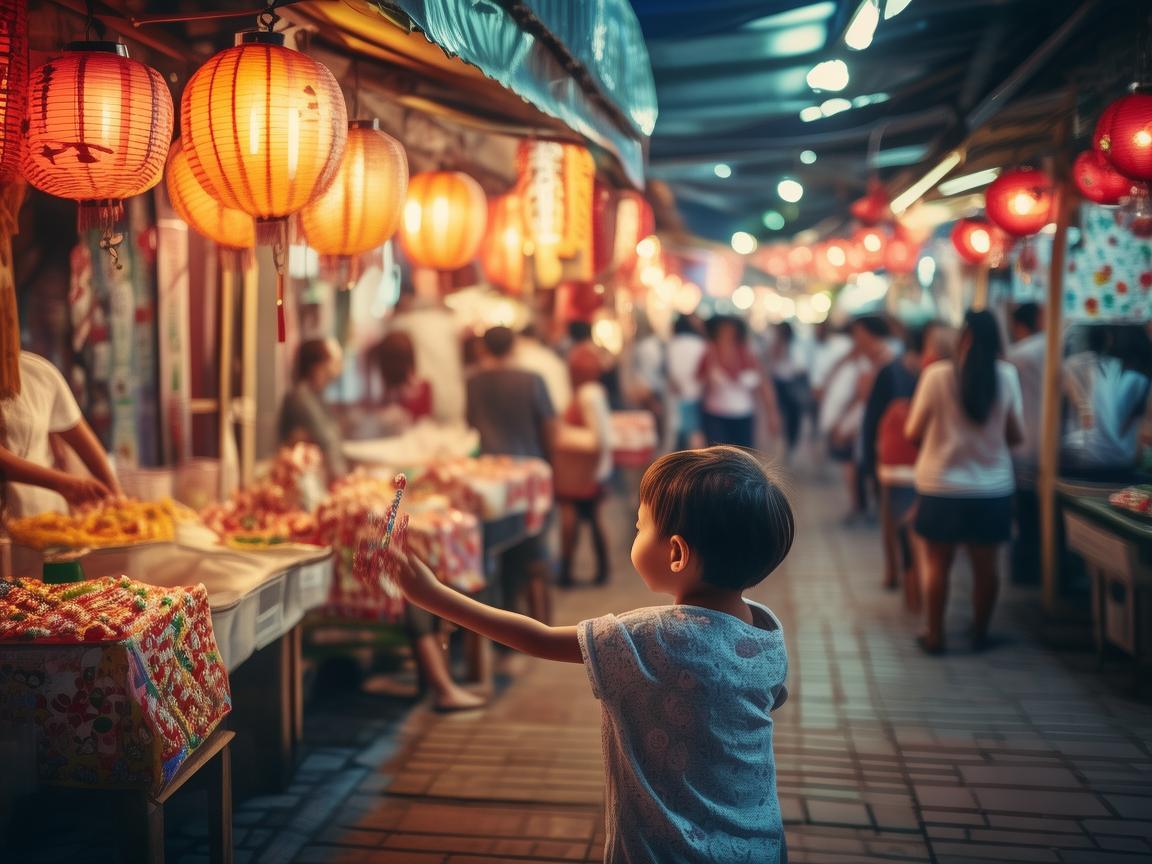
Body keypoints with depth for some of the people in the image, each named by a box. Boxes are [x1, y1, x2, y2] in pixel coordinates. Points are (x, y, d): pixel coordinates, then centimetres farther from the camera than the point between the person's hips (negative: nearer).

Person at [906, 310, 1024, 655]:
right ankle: (980, 632, 26)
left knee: (937, 564, 10)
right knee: (985, 565, 14)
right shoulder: (1007, 376, -7)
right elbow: (1015, 435, -1)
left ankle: (935, 635, 16)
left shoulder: (937, 375, -13)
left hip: (941, 487, -2)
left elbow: (913, 432, -7)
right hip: (993, 487, 2)